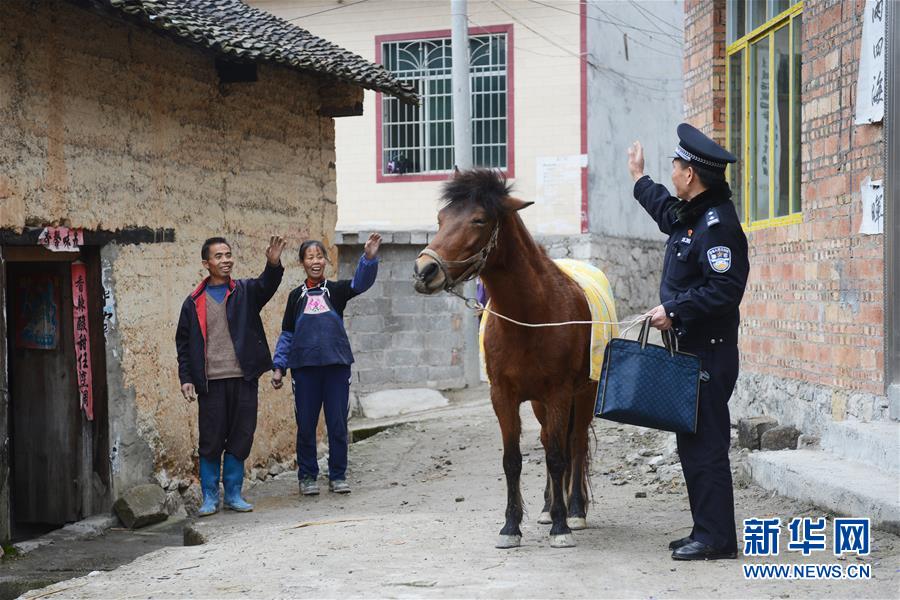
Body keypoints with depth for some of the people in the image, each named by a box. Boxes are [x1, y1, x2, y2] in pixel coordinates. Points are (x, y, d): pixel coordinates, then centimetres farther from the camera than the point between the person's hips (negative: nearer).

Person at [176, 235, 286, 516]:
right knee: (211, 440, 1)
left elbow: (266, 286, -15)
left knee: (241, 438, 5)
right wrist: (186, 378, 0)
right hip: (211, 381, -1)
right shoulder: (194, 302, 7)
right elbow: (183, 343, 9)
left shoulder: (245, 292, 7)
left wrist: (273, 264, -36)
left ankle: (233, 494, 17)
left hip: (243, 378, 1)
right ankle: (210, 497, 12)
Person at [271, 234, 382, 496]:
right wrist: (278, 366, 4)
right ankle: (307, 477, 15)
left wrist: (369, 257, -32)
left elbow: (361, 282, -14)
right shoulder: (296, 296, 9)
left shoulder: (336, 290, 6)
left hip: (337, 365, -1)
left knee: (338, 424, 2)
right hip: (305, 367, 1)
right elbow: (287, 335, 12)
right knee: (306, 425, 4)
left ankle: (338, 476, 13)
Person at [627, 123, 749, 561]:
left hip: (708, 353, -10)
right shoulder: (690, 215, 13)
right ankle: (706, 530, 21)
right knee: (693, 443, 14)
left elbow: (724, 290, -25)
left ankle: (717, 538, -2)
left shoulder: (717, 223, -19)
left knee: (706, 443, -7)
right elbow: (667, 213, 39)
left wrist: (674, 310, -22)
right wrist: (639, 179, 49)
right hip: (689, 348, 10)